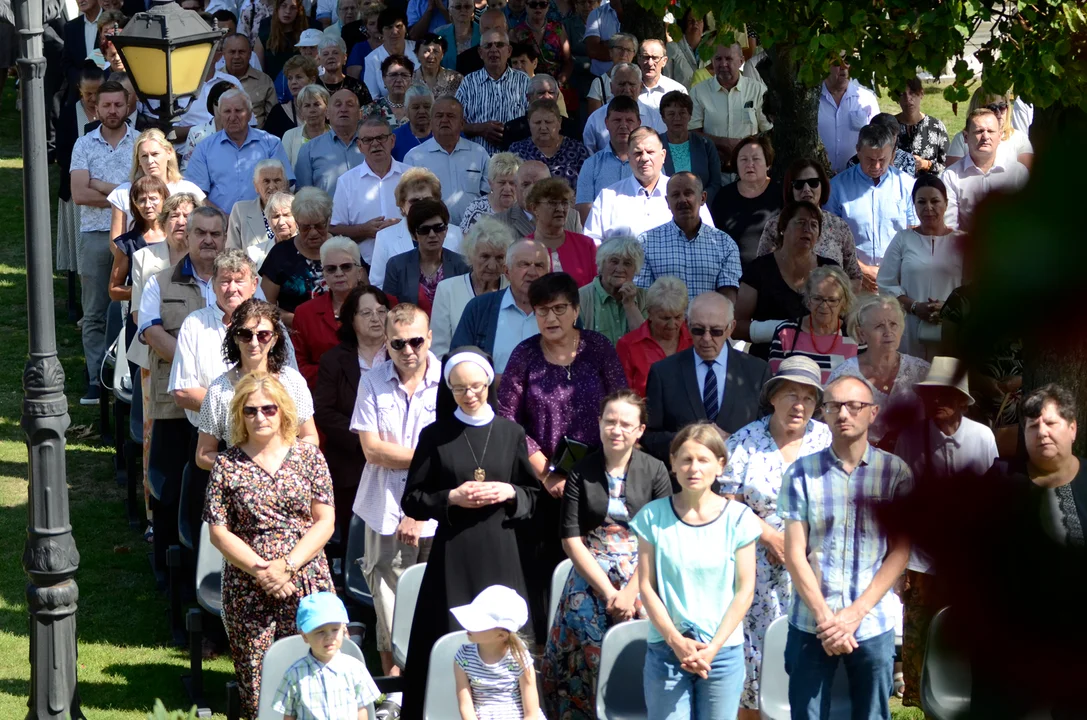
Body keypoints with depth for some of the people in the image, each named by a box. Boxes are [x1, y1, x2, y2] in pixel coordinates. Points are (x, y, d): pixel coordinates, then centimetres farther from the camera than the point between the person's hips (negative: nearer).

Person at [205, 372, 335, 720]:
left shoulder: (308, 456, 4)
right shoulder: (227, 464, 3)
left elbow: (324, 521, 1)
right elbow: (218, 532, 0)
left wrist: (287, 566, -11)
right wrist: (259, 570, -11)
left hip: (307, 585, 0)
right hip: (248, 589, 0)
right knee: (255, 682, 0)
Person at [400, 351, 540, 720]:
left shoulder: (511, 433, 7)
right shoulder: (435, 435, 2)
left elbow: (533, 494, 13)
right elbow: (412, 500, 4)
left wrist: (510, 493, -6)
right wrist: (451, 498, -11)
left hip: (499, 551, 2)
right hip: (453, 552, -1)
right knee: (451, 637, -3)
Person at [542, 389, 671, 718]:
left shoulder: (654, 471, 1)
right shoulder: (581, 472, 2)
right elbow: (571, 539, -2)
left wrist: (630, 592, -13)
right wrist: (608, 591, -11)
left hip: (642, 579, 0)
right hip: (590, 578, 0)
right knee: (588, 660, -8)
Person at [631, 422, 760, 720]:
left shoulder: (738, 518, -2)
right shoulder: (653, 516, -1)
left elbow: (745, 590, -1)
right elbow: (647, 586, 0)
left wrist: (714, 647, -9)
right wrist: (676, 641, -10)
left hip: (723, 652, 0)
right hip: (666, 650, 0)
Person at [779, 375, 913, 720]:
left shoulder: (896, 472, 0)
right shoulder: (801, 472, 0)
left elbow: (900, 552, -2)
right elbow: (795, 554, -2)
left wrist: (856, 613, -10)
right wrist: (824, 617, -11)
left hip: (873, 625, 0)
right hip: (810, 624, 0)